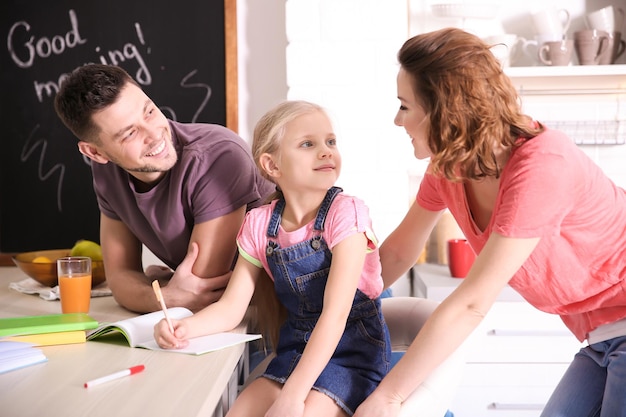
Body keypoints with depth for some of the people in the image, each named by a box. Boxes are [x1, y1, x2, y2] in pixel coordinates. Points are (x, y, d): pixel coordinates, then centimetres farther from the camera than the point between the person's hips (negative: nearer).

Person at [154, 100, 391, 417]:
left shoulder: (345, 213, -17)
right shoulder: (259, 224, -2)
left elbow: (335, 314, -24)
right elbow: (231, 307, -1)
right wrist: (185, 328, -23)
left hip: (353, 352, -4)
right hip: (295, 350, 4)